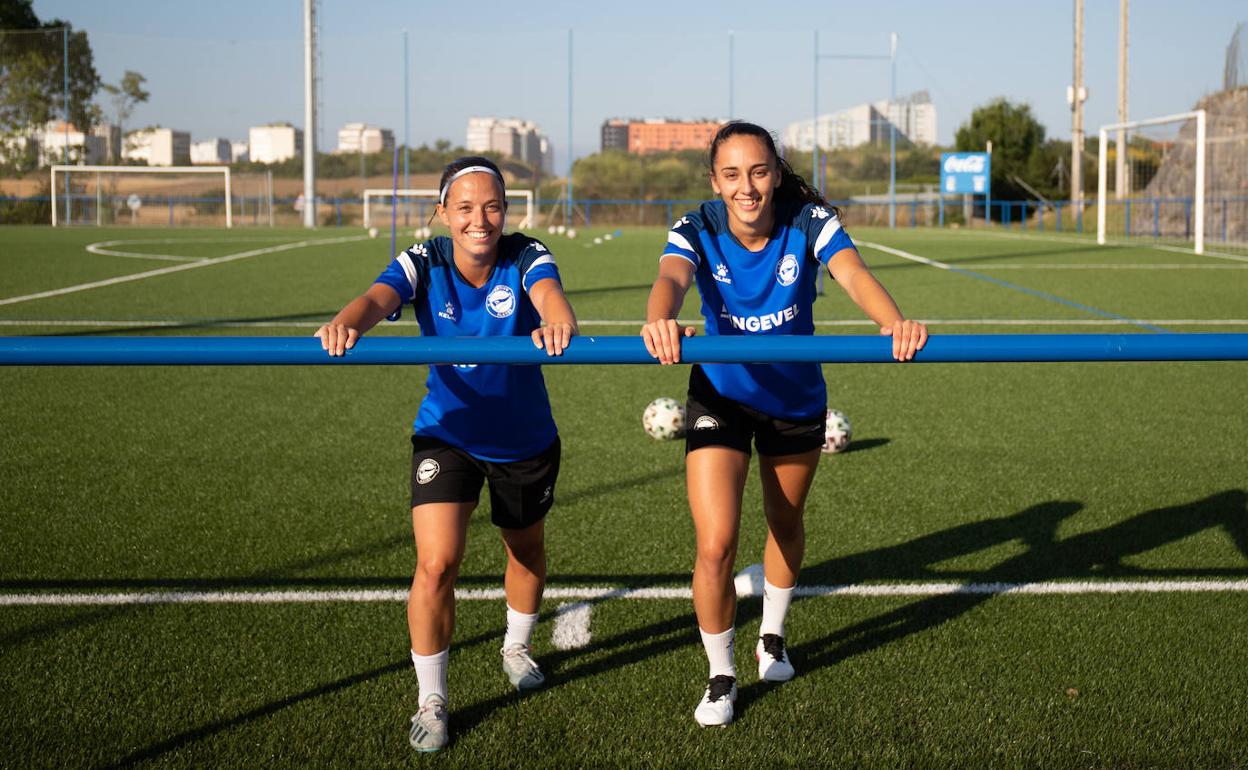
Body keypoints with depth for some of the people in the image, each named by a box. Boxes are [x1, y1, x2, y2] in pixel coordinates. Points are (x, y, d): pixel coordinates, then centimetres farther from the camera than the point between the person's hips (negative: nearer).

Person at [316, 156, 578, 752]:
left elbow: (549, 292, -41)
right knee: (436, 565, -14)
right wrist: (346, 323, -62)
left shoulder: (525, 257, -20)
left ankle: (517, 648, 52)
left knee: (527, 552, 21)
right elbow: (378, 297, -37)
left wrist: (557, 322, -66)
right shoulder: (423, 264, -18)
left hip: (526, 439, 1)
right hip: (447, 435, -1)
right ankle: (431, 699, 7)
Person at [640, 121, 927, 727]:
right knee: (715, 545, -11)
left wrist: (894, 322, -61)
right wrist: (660, 320, -68)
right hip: (721, 397, -1)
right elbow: (671, 278, -43)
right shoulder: (697, 231, -22)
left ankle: (771, 637, 49)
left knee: (786, 524, 20)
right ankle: (720, 676, 12)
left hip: (798, 398, 2)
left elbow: (853, 274, -38)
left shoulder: (809, 222, -21)